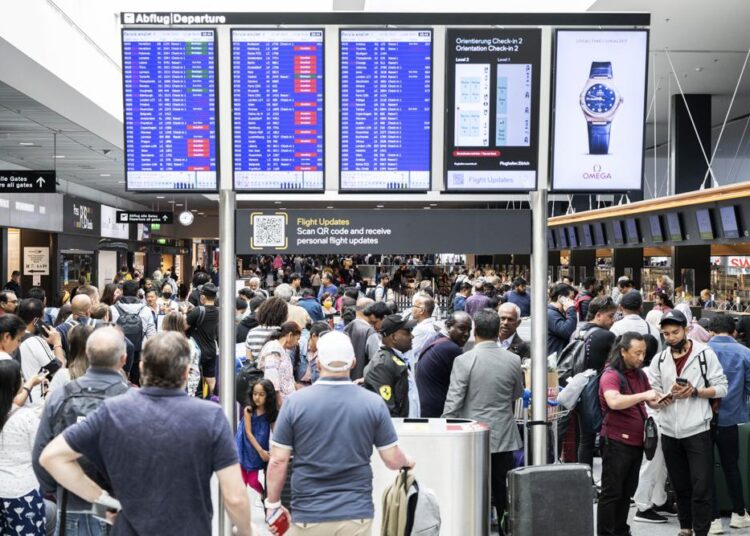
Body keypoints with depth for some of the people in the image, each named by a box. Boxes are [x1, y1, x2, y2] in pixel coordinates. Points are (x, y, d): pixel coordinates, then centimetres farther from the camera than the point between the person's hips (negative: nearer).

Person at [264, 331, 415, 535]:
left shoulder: (295, 403, -8)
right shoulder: (374, 403, -5)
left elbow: (278, 461, -5)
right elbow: (393, 460, 0)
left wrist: (273, 503, 9)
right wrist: (408, 462, 22)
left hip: (309, 516, -1)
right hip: (357, 514, 1)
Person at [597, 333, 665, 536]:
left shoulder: (640, 374, 12)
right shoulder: (611, 375, -13)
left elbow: (651, 402, 19)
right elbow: (614, 402, -31)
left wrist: (662, 400, -2)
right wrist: (643, 395, -32)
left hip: (636, 442, 8)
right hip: (616, 442, -8)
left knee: (627, 492, 15)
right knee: (611, 493, -2)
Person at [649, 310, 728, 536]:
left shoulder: (705, 354, -5)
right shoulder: (659, 359, 5)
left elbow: (721, 388, -5)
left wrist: (695, 391, -19)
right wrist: (671, 394, -17)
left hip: (697, 431, -4)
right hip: (670, 432, 4)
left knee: (701, 487, -1)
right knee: (679, 485, 16)